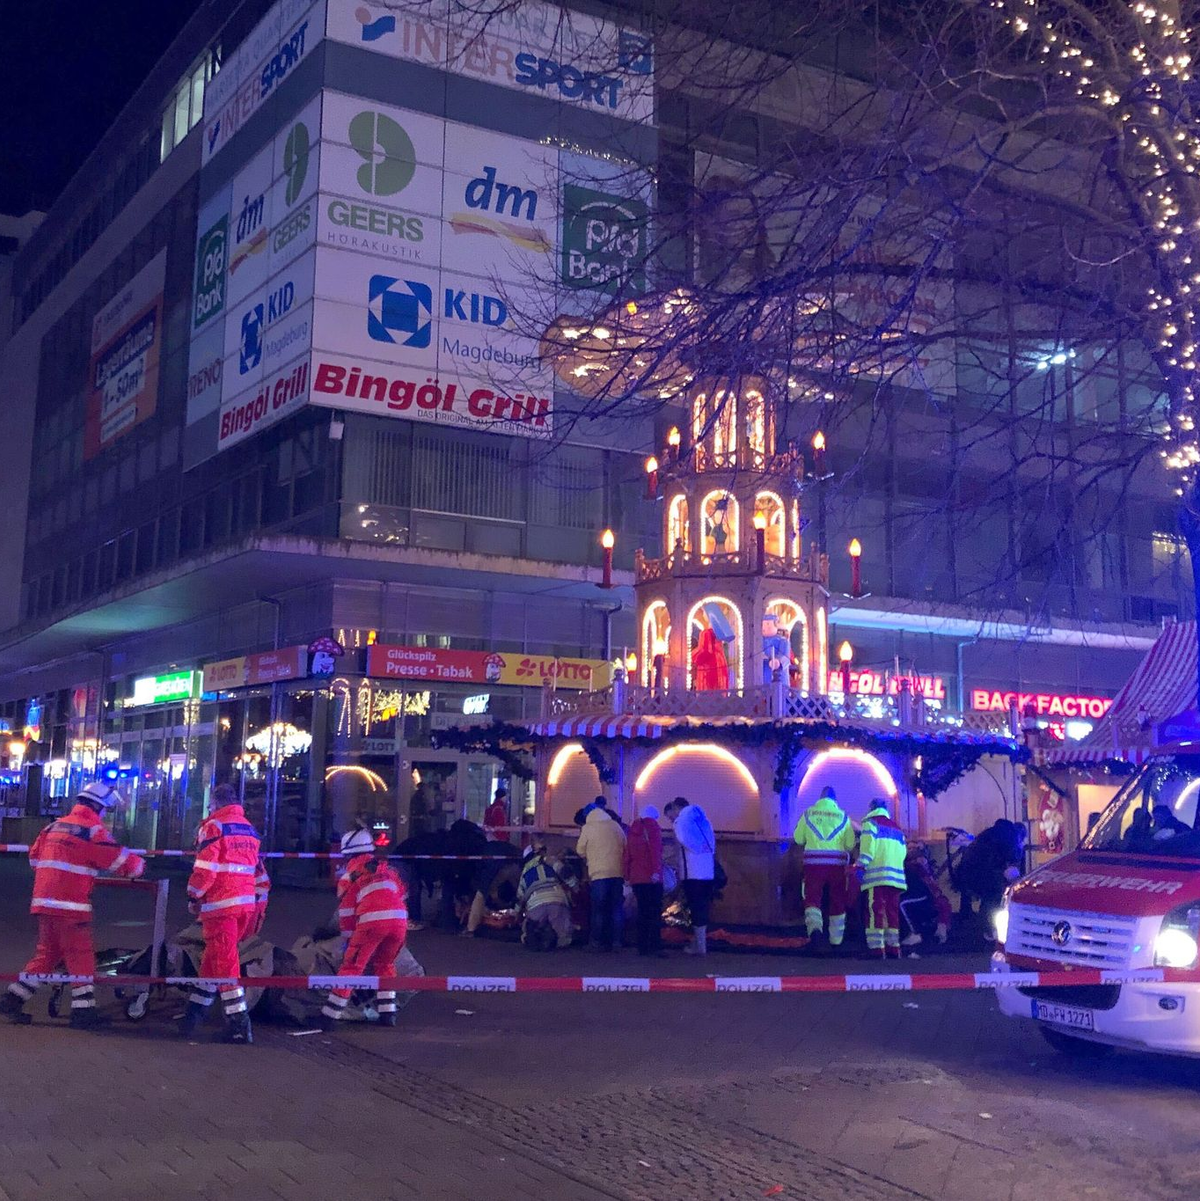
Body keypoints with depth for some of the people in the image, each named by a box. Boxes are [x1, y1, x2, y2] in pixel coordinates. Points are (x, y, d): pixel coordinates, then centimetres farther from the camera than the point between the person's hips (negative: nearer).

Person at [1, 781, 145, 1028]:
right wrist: (139, 865, 10)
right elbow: (120, 860, -9)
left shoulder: (53, 827, 15)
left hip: (44, 901, 8)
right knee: (81, 956, -1)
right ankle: (83, 1011, -1)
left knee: (47, 953, 17)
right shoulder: (92, 830, -9)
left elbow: (35, 857, 22)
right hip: (70, 905, -8)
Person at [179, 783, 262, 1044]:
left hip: (221, 905, -8)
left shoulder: (213, 827, -7)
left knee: (224, 963, -5)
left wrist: (195, 896, 0)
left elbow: (205, 868, -13)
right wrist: (258, 908, 25)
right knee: (213, 958, 18)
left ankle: (239, 1025, -9)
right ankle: (195, 1013, 26)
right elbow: (259, 872, 19)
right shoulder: (250, 830, 17)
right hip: (247, 904, 8)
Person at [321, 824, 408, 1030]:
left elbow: (346, 911, 15)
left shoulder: (350, 874, 15)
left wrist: (349, 938, 26)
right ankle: (387, 1013, 21)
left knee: (352, 967, 4)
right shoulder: (386, 868, 27)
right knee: (385, 965, 25)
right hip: (399, 920, 4)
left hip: (372, 921, -4)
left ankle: (329, 1017, 3)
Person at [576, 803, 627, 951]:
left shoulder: (588, 828, 0)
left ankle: (598, 942, 1)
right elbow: (625, 847, 18)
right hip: (617, 872, 3)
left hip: (599, 873, -3)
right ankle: (616, 942, 5)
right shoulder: (616, 826, 11)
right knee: (617, 908, 7)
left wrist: (588, 859, 24)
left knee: (599, 909, 2)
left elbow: (580, 850, 5)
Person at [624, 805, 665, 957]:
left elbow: (627, 855, 17)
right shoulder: (653, 827, -1)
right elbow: (655, 850, -14)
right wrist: (656, 870, -20)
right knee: (655, 912, -7)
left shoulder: (632, 830, 18)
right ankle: (655, 946, -16)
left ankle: (642, 946, 8)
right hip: (651, 877, -6)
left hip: (636, 878, 6)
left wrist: (628, 875, 18)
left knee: (643, 912, 10)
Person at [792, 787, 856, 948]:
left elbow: (798, 838, 5)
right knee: (837, 900, 12)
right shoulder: (842, 815, 5)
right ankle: (836, 939, 17)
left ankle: (814, 924, -29)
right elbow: (850, 844, 3)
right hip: (837, 862, 1)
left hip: (814, 861, -1)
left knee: (812, 897, -1)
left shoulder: (809, 813, 4)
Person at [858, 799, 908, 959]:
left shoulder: (871, 823, 4)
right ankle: (893, 947, 9)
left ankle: (877, 948, -17)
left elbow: (868, 846, -8)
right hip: (896, 876, 7)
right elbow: (903, 851, 19)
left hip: (877, 876, -7)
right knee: (892, 911, 11)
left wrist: (861, 866, -10)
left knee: (875, 911, -9)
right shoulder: (896, 827, 25)